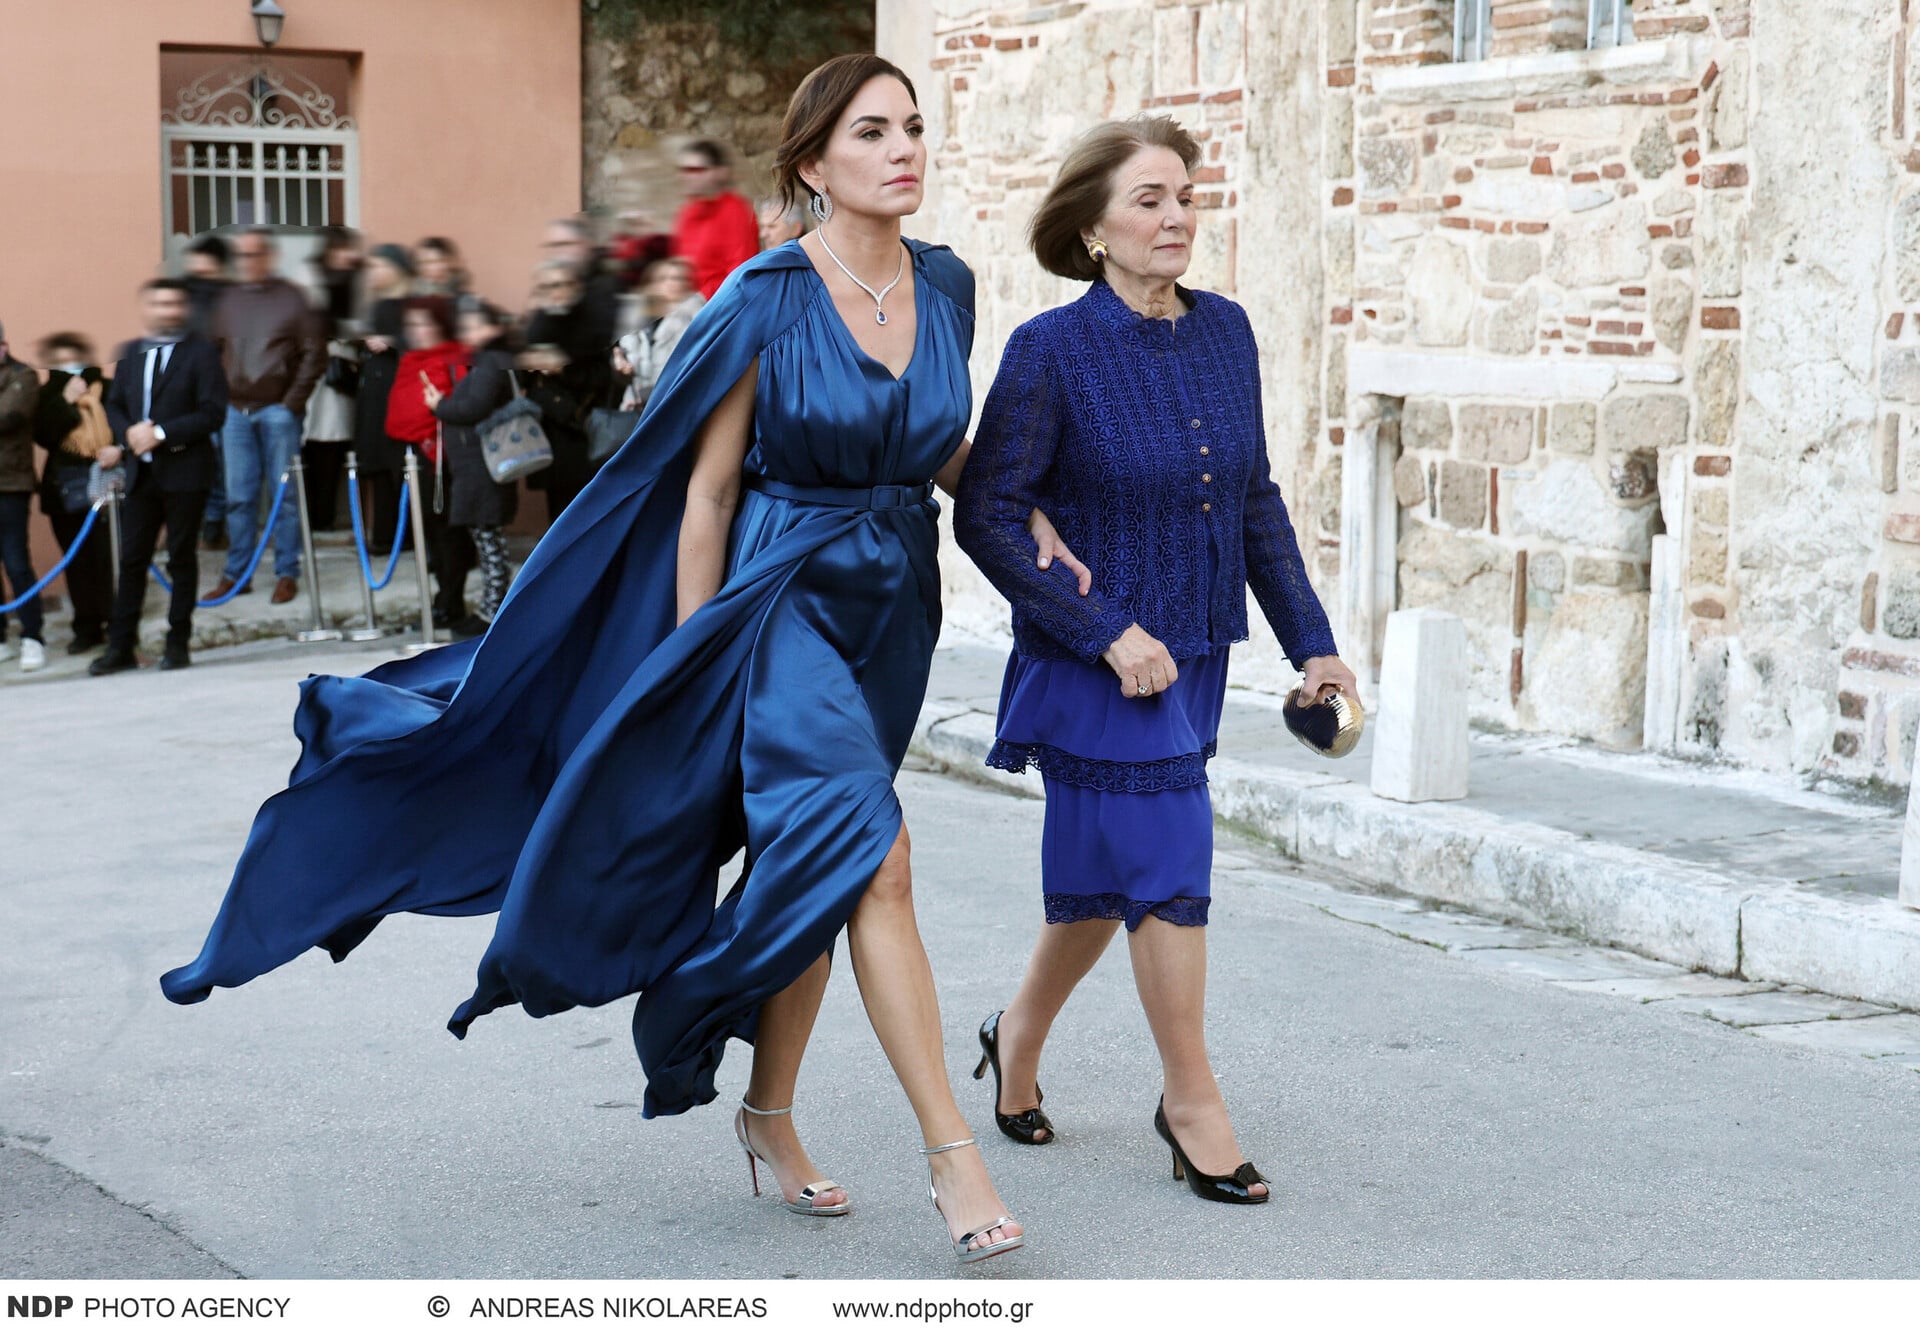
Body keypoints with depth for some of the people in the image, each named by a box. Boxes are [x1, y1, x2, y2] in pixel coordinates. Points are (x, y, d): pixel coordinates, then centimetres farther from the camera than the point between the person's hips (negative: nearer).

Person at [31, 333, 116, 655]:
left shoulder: (104, 390, -1)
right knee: (77, 562, 5)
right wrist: (64, 401, -8)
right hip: (63, 491, 3)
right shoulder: (47, 395, 8)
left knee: (106, 557, -6)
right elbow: (42, 434, -5)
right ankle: (87, 628, 11)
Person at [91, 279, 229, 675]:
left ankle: (178, 643, 11)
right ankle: (120, 646, 9)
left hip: (184, 472, -4)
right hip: (142, 472, 5)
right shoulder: (131, 353, 11)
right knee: (132, 558, 5)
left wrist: (161, 433, -18)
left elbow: (213, 413, -11)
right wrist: (128, 434, -7)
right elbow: (114, 405, 15)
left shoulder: (200, 353, -5)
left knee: (181, 559, 3)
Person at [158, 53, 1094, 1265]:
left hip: (893, 608, 6)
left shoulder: (946, 285, 3)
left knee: (813, 870, 13)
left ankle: (771, 1112, 29)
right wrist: (691, 671, -9)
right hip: (786, 603, -6)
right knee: (872, 862, -16)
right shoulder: (766, 302, -13)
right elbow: (704, 491, -9)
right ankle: (952, 1153, -13)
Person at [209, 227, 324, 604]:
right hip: (235, 410, 4)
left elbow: (314, 353, -3)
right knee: (239, 495, 6)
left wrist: (293, 401, -8)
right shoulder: (228, 301, 11)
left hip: (278, 410, -4)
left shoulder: (291, 297, -1)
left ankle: (287, 573, 8)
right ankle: (236, 573, 13)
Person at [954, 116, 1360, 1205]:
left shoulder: (1224, 330, 3)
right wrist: (1107, 632, -17)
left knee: (1110, 871, 16)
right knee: (1169, 863, -7)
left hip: (1194, 656, 6)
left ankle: (1021, 1031, 40)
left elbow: (1255, 501, 10)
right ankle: (1192, 1101, 9)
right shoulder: (1052, 351, -14)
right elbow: (986, 513, -13)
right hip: (1097, 658, -6)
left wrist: (1311, 639, 6)